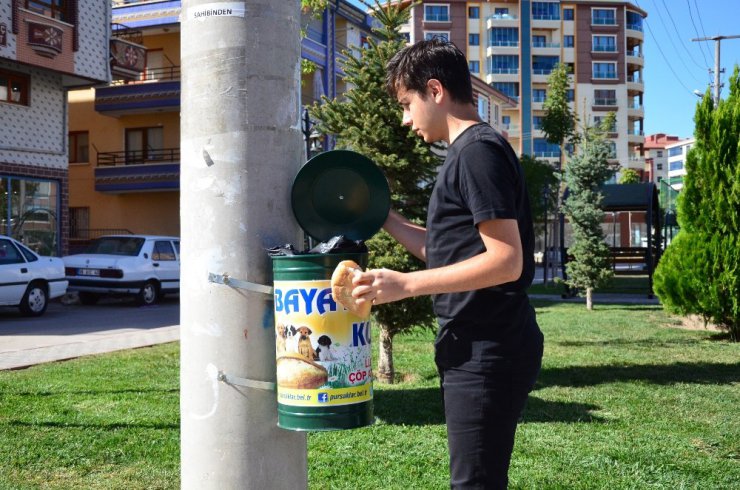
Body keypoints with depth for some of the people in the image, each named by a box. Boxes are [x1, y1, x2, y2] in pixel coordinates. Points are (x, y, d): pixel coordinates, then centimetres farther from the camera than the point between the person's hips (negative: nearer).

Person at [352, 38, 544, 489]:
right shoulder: (469, 152, 17)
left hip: (487, 352, -10)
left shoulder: (478, 151, -14)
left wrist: (405, 284, -23)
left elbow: (505, 260, -22)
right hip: (477, 348, 10)